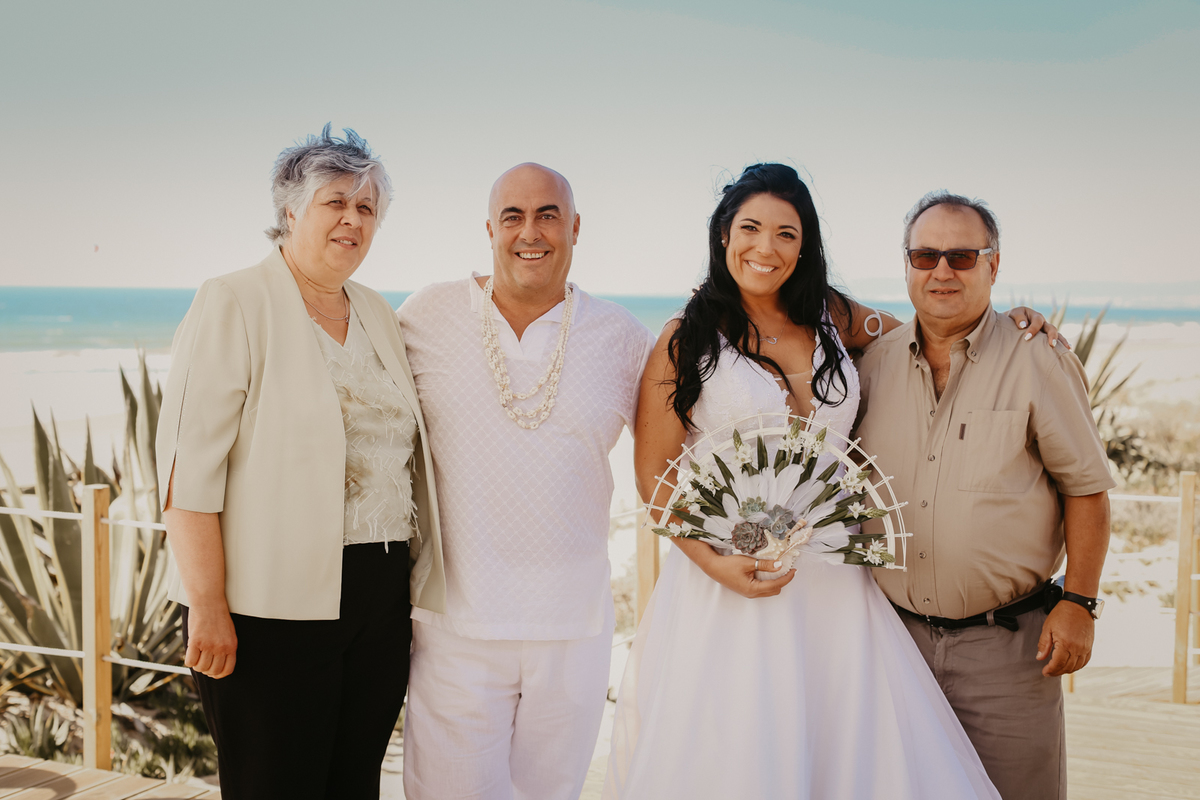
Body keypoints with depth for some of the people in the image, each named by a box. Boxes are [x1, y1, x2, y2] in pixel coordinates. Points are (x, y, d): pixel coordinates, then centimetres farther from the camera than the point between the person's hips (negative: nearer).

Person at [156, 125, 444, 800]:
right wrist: (208, 606, -17)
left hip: (382, 599, 6)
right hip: (274, 609, -6)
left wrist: (419, 574, 14)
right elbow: (189, 465, -11)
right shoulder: (234, 304, -5)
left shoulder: (380, 315, 15)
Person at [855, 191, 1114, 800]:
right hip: (894, 631, 4)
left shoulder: (1038, 361, -6)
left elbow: (1086, 487, -3)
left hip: (1007, 639, -3)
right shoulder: (874, 362, 4)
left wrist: (1078, 602, -7)